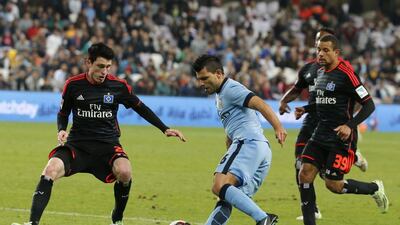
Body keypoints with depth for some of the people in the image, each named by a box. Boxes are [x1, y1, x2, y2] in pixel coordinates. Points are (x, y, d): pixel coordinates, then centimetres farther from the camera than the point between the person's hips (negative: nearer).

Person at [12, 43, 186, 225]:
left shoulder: (119, 86, -2)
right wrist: (61, 130, -7)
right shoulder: (73, 85, -1)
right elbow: (63, 113, 14)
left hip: (108, 145, 0)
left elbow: (140, 108, 12)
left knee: (124, 171, -31)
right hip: (77, 144, 0)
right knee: (51, 169, -28)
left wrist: (165, 129, 9)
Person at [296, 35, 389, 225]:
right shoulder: (320, 73, 11)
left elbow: (369, 105, -14)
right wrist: (305, 109, 14)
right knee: (304, 174, -6)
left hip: (341, 138, -8)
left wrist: (350, 125, -24)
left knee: (333, 184, -6)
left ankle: (375, 189, 20)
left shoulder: (345, 74, -15)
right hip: (320, 134, 8)